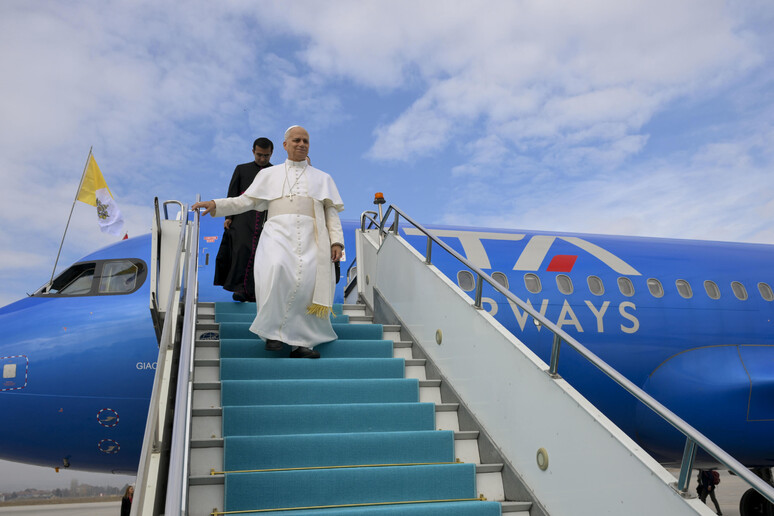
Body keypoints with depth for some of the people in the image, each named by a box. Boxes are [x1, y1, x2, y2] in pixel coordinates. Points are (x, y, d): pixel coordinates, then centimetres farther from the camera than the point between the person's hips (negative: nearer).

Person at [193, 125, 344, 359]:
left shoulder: (322, 178, 24)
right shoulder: (269, 174, 24)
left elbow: (331, 213, 16)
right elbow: (245, 201, 19)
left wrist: (336, 241, 0)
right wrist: (214, 205, 4)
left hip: (310, 236, 1)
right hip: (278, 232, 0)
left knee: (308, 280, -25)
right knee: (277, 269, -32)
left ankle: (300, 341, -19)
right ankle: (275, 331, -20)